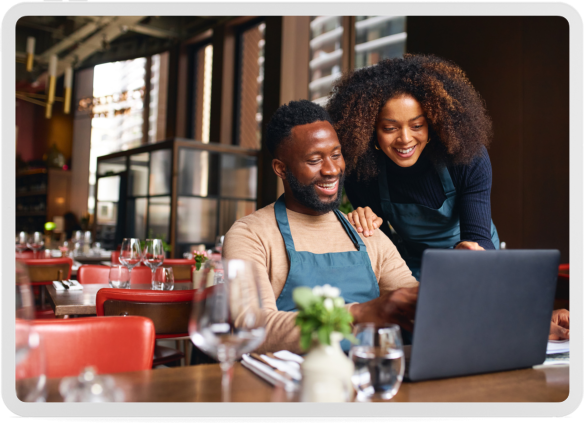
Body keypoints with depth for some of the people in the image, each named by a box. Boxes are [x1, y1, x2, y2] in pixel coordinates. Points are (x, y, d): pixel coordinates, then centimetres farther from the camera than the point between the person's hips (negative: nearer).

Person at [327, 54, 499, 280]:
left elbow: (479, 236, -24)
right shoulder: (359, 168, -18)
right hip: (410, 269, 0)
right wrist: (367, 224, -29)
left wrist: (472, 250, -49)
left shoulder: (468, 158, -21)